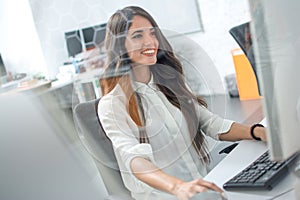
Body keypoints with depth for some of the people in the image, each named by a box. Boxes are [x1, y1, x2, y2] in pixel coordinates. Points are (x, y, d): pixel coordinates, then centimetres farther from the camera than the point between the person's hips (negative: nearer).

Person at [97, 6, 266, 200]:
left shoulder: (171, 80, 11)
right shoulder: (112, 104, -8)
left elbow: (210, 123, 7)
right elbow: (133, 158, -21)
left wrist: (257, 131, -10)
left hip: (205, 184, 5)